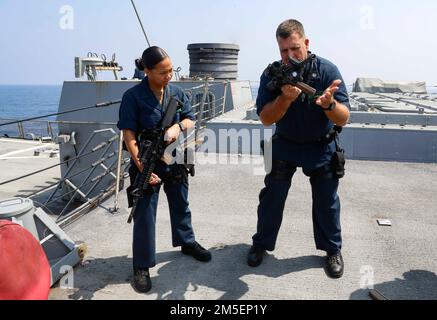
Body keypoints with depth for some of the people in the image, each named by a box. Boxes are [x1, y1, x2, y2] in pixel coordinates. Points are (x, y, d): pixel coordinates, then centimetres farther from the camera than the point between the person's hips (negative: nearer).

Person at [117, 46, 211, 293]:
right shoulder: (133, 97, -13)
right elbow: (129, 135, -16)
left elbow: (190, 119, 4)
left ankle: (187, 241, 46)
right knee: (145, 215, 1)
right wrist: (141, 166, -25)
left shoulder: (177, 92, 2)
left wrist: (178, 126, -20)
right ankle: (142, 266, 15)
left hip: (175, 161, 5)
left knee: (181, 206, 22)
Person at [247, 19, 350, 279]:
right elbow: (266, 118, -20)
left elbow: (343, 119, -21)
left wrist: (328, 103, -43)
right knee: (272, 196, 6)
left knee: (326, 200, 7)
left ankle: (333, 249, 27)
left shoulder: (327, 70, -17)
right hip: (284, 145, 1)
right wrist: (286, 97, -37)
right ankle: (262, 244, 25)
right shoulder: (272, 75, -14)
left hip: (321, 148, 0)